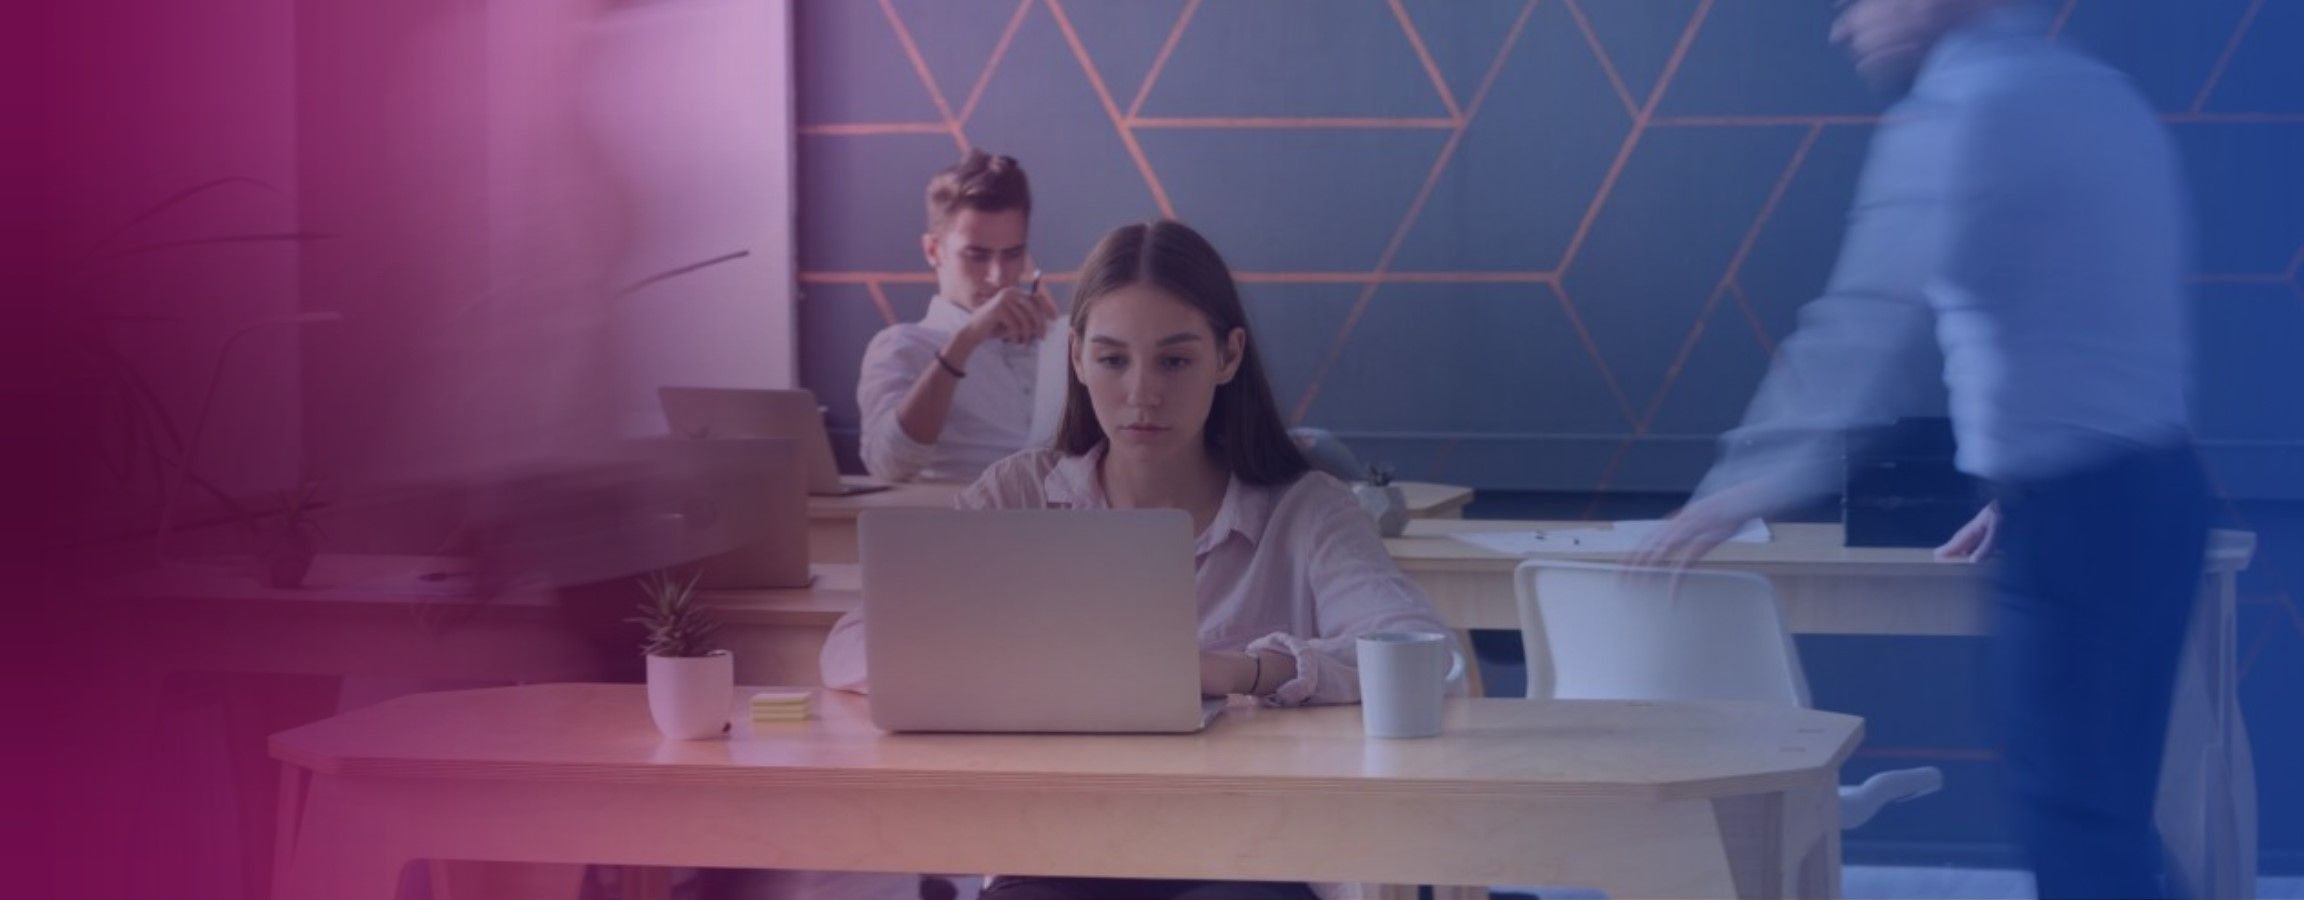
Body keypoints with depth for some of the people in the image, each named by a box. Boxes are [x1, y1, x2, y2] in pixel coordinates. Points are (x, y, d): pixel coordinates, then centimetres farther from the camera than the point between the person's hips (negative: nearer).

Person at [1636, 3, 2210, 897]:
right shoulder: (2100, 96, 15)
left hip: (2077, 511, -9)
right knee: (2100, 801, 14)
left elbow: (1864, 320, -18)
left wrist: (1742, 485, -15)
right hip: (2152, 486, 9)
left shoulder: (1960, 114, -13)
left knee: (2072, 810, -4)